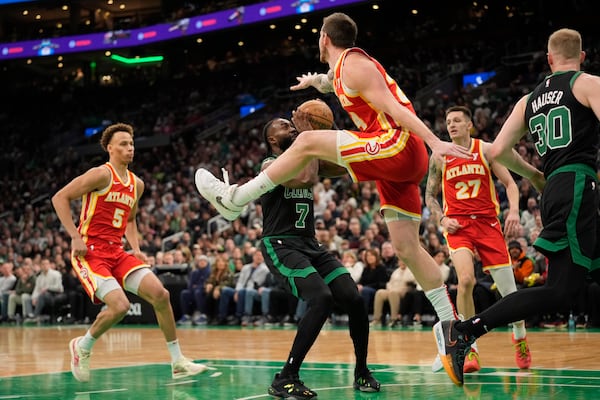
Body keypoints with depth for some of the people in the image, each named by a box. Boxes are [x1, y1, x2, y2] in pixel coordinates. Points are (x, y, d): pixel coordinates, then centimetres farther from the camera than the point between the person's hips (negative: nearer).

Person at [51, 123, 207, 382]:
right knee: (120, 306, -24)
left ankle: (178, 363, 2)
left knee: (160, 294, -7)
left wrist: (136, 250, 13)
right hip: (90, 252, -7)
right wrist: (75, 237, -16)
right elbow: (60, 198, -12)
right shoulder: (102, 175, -10)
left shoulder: (137, 184, 13)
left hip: (116, 252, 7)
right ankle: (82, 347, 5)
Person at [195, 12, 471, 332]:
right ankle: (452, 326, 4)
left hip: (399, 145, -9)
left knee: (308, 143, -8)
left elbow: (393, 108, -17)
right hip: (401, 162, 9)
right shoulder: (343, 69, 23)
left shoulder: (353, 65, -5)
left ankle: (234, 199, -2)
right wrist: (314, 80, 63)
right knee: (406, 247, 5)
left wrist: (434, 142, -24)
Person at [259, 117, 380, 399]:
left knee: (353, 299, -6)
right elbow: (305, 179, -24)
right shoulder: (270, 165, -6)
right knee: (321, 299, -27)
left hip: (310, 245, 7)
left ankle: (362, 372, 13)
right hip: (280, 246, -7)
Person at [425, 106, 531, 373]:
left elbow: (509, 183, 3)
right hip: (457, 225, 0)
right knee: (466, 279, -26)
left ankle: (520, 338, 31)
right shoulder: (439, 157, 6)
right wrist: (442, 220, -4)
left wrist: (514, 210, -16)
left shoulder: (486, 150, 3)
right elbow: (430, 195, 14)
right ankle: (470, 349, -14)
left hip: (488, 223, 0)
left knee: (508, 289, 1)